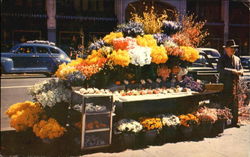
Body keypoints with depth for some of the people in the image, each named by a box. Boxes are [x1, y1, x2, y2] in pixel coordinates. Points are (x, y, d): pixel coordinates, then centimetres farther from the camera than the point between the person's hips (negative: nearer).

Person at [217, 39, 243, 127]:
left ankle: (234, 122, 15)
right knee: (225, 104, -4)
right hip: (225, 85, -5)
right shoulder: (222, 59, -2)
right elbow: (220, 69, -17)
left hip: (235, 84, 5)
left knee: (234, 104, 7)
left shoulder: (237, 59, 18)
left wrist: (240, 72, -4)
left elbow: (241, 69, 21)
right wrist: (232, 71, -19)